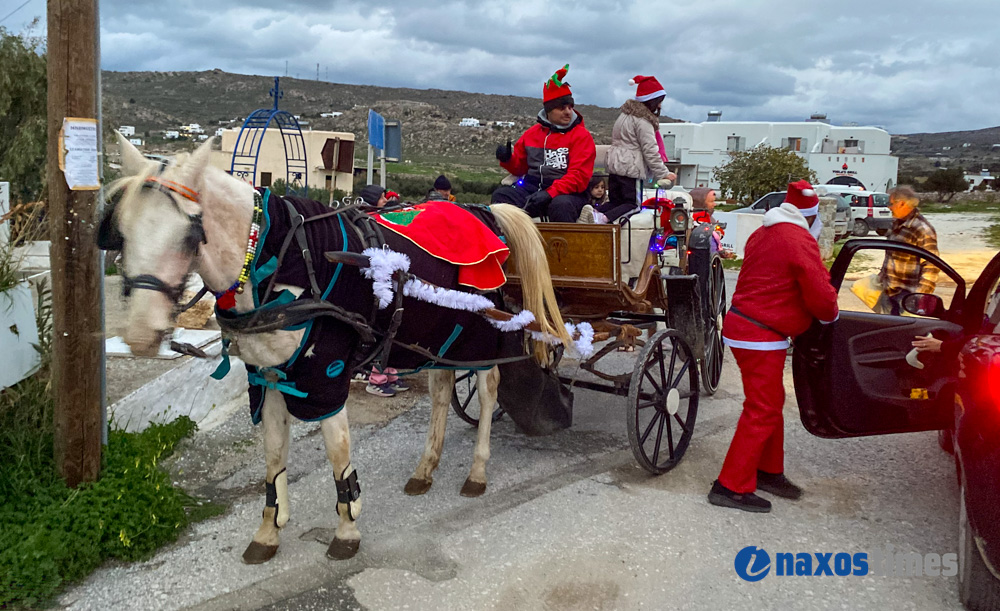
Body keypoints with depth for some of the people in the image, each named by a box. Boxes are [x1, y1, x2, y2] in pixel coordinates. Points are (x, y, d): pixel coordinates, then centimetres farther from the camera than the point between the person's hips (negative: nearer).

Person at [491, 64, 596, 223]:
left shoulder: (581, 135, 0)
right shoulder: (533, 133, 15)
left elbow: (579, 176, -11)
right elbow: (520, 167, 23)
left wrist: (550, 193, -25)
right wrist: (508, 160, -2)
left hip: (567, 193, -4)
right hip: (531, 189, 5)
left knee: (560, 204, -38)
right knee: (501, 195, -17)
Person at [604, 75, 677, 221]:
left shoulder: (626, 113, 18)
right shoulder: (643, 120, -12)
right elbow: (650, 151, -15)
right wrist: (664, 174, -9)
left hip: (614, 166, 9)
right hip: (631, 170, -9)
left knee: (616, 203, 12)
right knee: (632, 204, -7)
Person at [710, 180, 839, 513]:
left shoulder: (762, 234, 13)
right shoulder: (800, 241, -15)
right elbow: (821, 296, -17)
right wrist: (830, 315, 6)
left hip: (740, 323, 10)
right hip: (760, 336, -10)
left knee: (770, 402, 20)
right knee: (762, 410, -4)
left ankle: (769, 472, 32)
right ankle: (731, 487, 0)